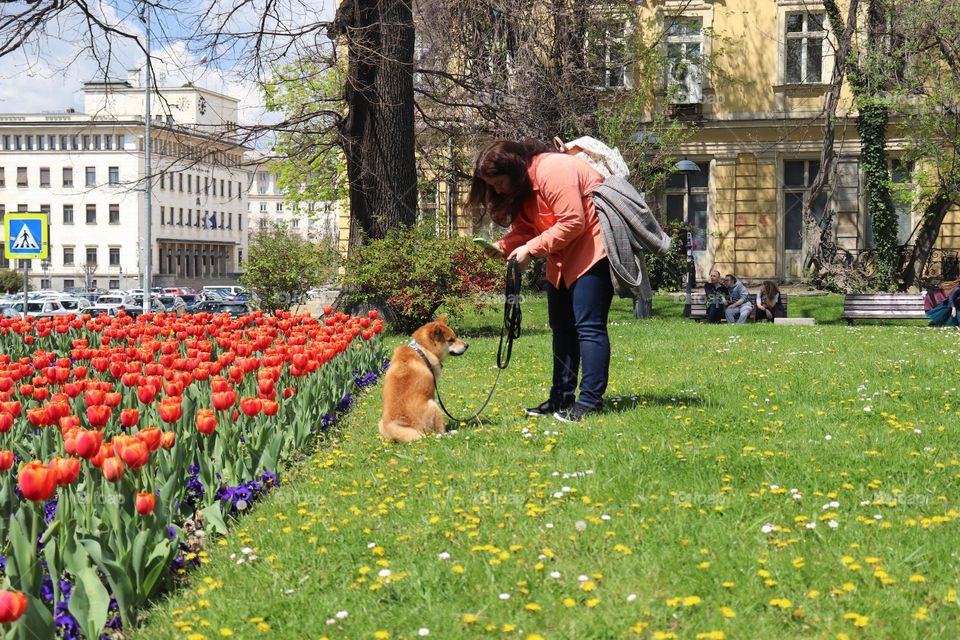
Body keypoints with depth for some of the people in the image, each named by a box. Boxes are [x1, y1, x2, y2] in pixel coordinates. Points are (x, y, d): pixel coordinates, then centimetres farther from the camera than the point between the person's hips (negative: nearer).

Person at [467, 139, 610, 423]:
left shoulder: (553, 171, -21)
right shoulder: (520, 187, 10)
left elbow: (573, 222, -25)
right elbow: (525, 229, 8)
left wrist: (531, 249, -22)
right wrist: (502, 247, -10)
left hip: (593, 249, -11)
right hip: (564, 258, 11)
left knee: (588, 325, -13)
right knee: (561, 327, 12)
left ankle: (591, 401, -11)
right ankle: (562, 398, 18)